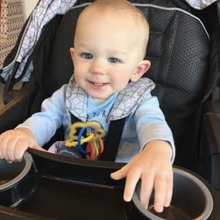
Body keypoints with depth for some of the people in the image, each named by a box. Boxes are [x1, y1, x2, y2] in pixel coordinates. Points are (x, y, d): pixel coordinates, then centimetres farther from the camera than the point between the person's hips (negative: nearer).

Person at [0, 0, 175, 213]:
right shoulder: (68, 94, 0)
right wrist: (25, 133, -32)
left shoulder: (140, 101, -14)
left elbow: (153, 124, -32)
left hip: (124, 186, -2)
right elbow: (46, 118, -6)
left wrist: (157, 150, -58)